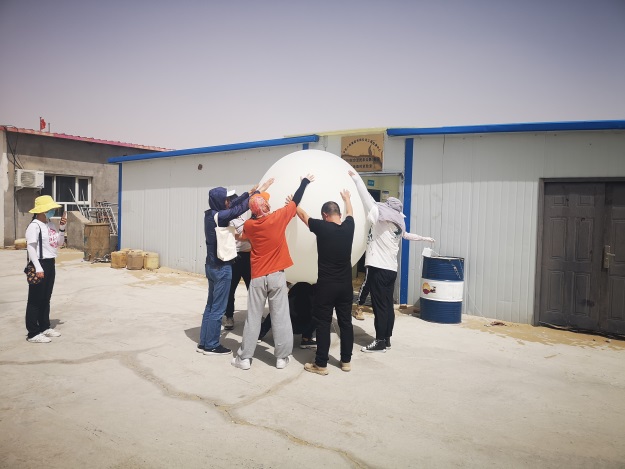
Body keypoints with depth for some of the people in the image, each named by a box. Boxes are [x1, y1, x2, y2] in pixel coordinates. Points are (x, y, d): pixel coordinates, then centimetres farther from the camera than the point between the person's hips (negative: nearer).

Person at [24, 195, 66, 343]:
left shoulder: (51, 224, 11)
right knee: (35, 300, -2)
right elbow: (30, 247, -18)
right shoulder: (34, 226, -14)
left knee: (46, 299, 17)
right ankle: (33, 333, 4)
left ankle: (44, 327, 28)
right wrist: (38, 268, -22)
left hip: (50, 264, 9)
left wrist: (62, 228, 3)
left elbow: (60, 243, 18)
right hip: (40, 264, -8)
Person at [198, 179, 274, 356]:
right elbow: (240, 208, -21)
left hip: (211, 266, 9)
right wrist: (260, 190, -14)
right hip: (222, 268, -9)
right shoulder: (219, 216, -20)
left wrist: (249, 193, 17)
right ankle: (211, 346, 10)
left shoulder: (210, 214, 5)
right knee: (218, 308, 1)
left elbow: (232, 206, 15)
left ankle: (204, 342, 23)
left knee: (210, 305, 16)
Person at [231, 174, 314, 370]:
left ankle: (244, 358, 14)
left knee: (253, 317, 8)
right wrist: (305, 181, 19)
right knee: (280, 317, 5)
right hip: (277, 275, -2)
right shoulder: (277, 218, -10)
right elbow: (295, 201, 4)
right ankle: (282, 357, 13)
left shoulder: (248, 225, -2)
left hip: (257, 277, 2)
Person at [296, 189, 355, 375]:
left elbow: (303, 215, 6)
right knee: (345, 322, 12)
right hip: (346, 285, 5)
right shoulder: (348, 227, -1)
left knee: (323, 324, 4)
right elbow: (350, 213, 23)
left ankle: (321, 364, 10)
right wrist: (346, 198, 43)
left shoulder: (322, 227, -12)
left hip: (326, 285, -4)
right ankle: (346, 361, 23)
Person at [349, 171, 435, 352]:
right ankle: (386, 339, 21)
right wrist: (425, 238, 51)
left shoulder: (380, 220, -10)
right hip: (391, 269, 8)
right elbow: (407, 235, 32)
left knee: (379, 306, -4)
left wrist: (356, 177, -6)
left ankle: (380, 342, 0)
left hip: (378, 268, -8)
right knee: (388, 305, 12)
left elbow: (367, 198, -11)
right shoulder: (398, 225, 12)